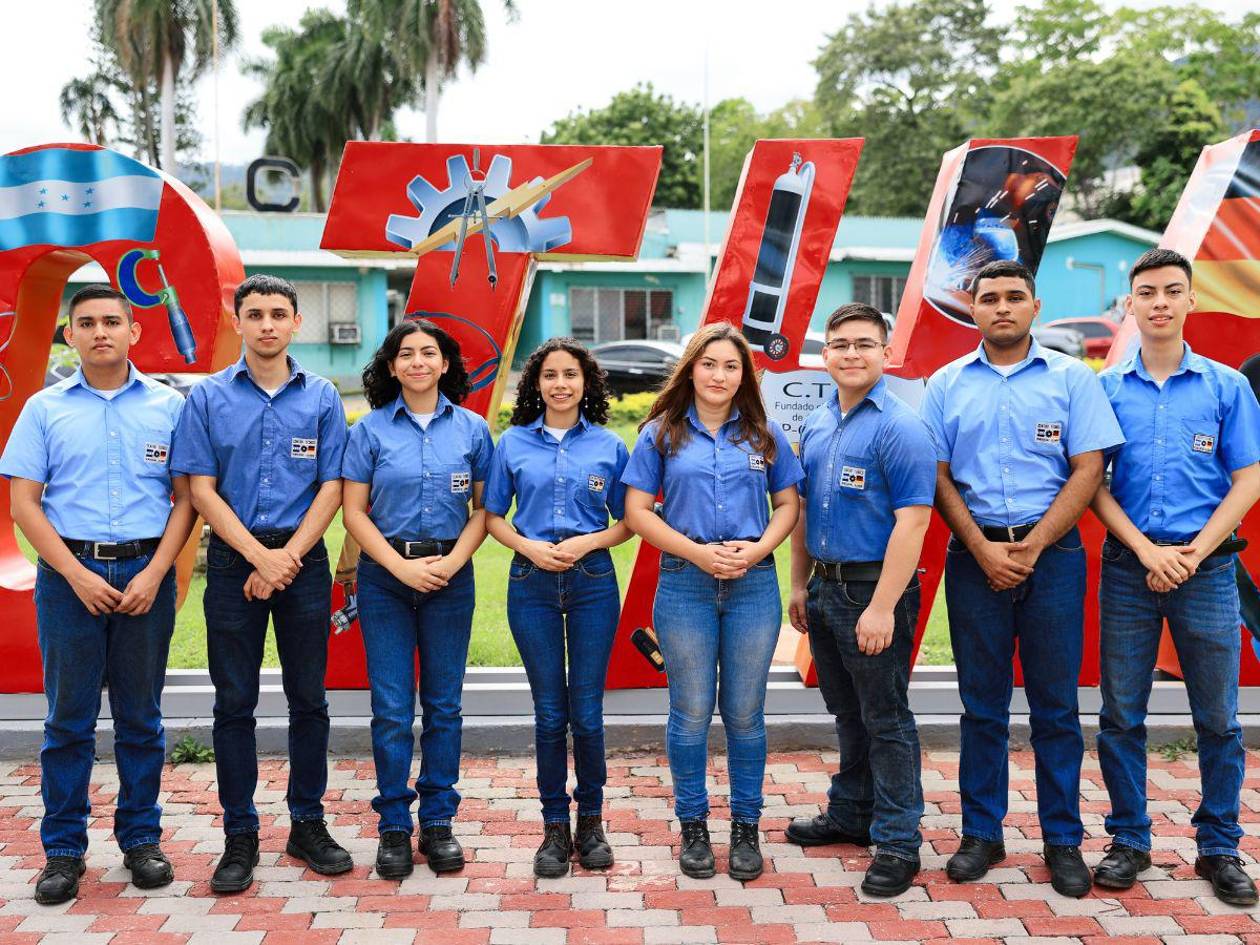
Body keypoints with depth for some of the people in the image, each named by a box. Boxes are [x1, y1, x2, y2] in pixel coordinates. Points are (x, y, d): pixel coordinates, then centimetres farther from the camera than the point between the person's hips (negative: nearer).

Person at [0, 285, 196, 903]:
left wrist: (154, 574, -9)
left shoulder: (168, 406, 5)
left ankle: (141, 839, 19)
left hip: (146, 572, 0)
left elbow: (187, 498, 3)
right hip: (68, 573, 0)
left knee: (141, 715, 7)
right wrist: (77, 574, -10)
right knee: (68, 717, 4)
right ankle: (63, 850, 15)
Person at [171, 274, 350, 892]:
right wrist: (259, 556, -11)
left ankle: (308, 825, 19)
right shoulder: (207, 397, 3)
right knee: (234, 701, 3)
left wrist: (288, 557, -10)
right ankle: (240, 836, 14)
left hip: (305, 558, 1)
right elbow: (201, 489, -2)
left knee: (309, 698, 6)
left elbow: (331, 487, 1)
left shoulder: (321, 397, 5)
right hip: (234, 558, -1)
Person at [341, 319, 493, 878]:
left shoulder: (472, 429, 5)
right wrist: (401, 565, -12)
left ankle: (438, 822, 18)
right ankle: (393, 826, 13)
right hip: (384, 577, -1)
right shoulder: (371, 429, 2)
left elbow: (484, 508, 4)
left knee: (443, 705, 6)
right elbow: (354, 512, -1)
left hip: (450, 576, 1)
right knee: (391, 708, 0)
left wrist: (451, 562, -10)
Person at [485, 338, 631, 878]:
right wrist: (530, 547, -10)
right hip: (532, 582, 0)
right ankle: (555, 826, 17)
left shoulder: (609, 446, 5)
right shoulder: (513, 444, 6)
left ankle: (591, 820, 20)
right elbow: (492, 517, 7)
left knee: (586, 711, 2)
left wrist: (586, 542, -11)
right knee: (549, 712, 5)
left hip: (593, 580, 0)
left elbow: (627, 522, 6)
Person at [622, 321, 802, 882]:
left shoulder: (765, 435, 8)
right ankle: (693, 826, 20)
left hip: (754, 585, 1)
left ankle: (745, 827, 20)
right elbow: (638, 512, -1)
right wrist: (698, 552, -12)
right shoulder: (661, 434, 3)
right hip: (685, 584, -1)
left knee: (744, 713, 7)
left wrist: (758, 548, -10)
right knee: (691, 712, 5)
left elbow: (789, 504, 9)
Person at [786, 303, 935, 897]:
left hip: (874, 589, -7)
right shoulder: (815, 427, 10)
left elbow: (912, 521, -20)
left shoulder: (899, 428, -14)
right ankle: (850, 815, 34)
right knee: (847, 713, 19)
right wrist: (800, 585, 14)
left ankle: (898, 842, 13)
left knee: (885, 719, 2)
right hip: (825, 588, 7)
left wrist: (881, 608, -24)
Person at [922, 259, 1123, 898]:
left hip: (1052, 553, -1)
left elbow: (1087, 470, -3)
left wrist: (1031, 547, -11)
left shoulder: (1071, 378, 4)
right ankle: (982, 834, 18)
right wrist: (984, 550, -8)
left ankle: (1063, 841, 15)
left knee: (1055, 703, 4)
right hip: (975, 554, 1)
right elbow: (938, 477, 3)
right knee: (982, 703, 8)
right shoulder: (947, 384, 7)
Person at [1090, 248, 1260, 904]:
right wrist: (1148, 551, -10)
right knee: (1121, 714, 5)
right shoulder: (1105, 389, 4)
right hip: (1128, 567, 0)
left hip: (1206, 568, 0)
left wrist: (1193, 553, -10)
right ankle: (1129, 840, 19)